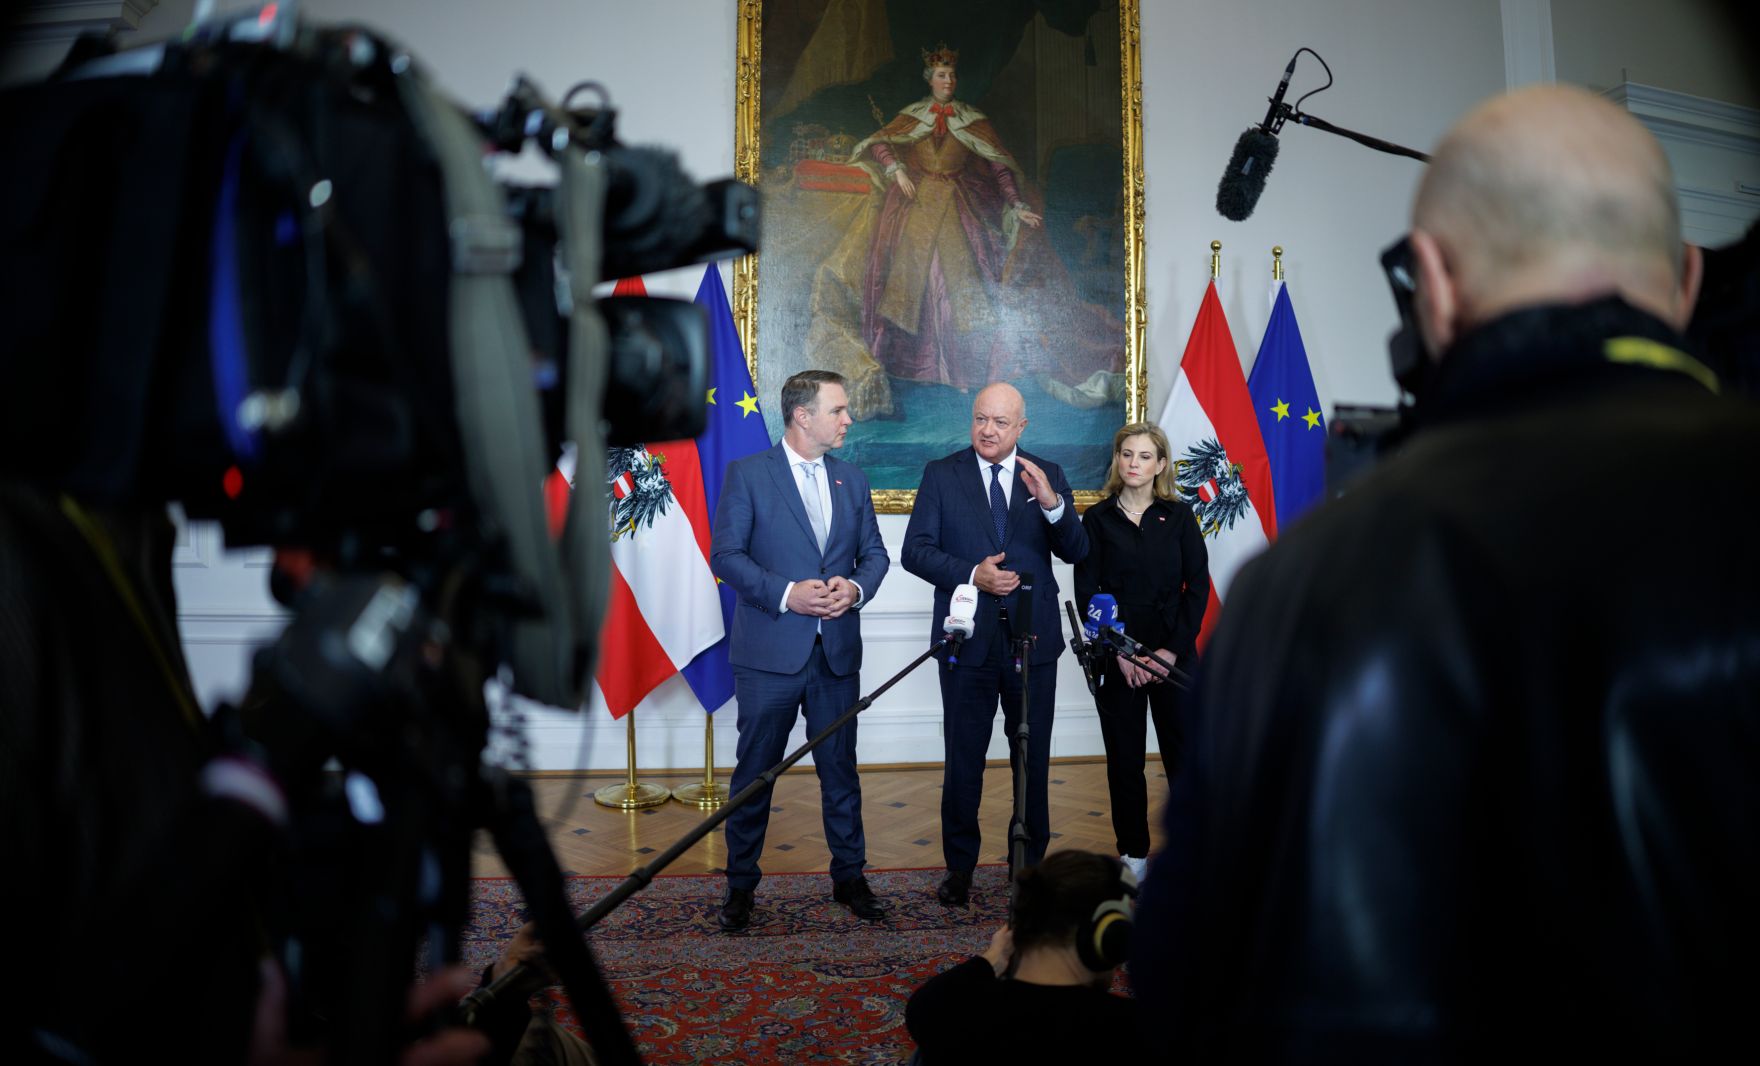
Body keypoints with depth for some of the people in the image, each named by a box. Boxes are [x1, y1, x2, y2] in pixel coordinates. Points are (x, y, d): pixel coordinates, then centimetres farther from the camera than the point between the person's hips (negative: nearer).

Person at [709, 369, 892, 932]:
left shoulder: (852, 479, 11)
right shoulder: (747, 474, -4)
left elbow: (874, 552, 13)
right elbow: (726, 554, -8)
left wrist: (856, 586, -9)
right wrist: (786, 594, -19)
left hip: (838, 652, 4)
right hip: (769, 653, -4)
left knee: (841, 769, 13)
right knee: (755, 772, 6)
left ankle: (849, 876, 28)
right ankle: (740, 885, 22)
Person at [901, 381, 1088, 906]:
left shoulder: (1047, 475, 2)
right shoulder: (941, 474, -1)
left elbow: (1076, 552, -5)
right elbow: (915, 550, -6)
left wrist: (1051, 502, -23)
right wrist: (972, 576, -20)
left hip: (1033, 638, 1)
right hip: (968, 640, -1)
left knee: (1033, 757, 13)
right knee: (963, 759, 10)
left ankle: (1033, 862, 30)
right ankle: (959, 866, 26)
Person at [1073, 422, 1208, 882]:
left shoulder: (1179, 515, 6)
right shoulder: (1098, 519, 3)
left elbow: (1198, 585, 2)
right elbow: (1086, 593, 0)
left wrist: (1173, 649, -7)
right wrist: (1120, 653, -9)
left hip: (1173, 655, 0)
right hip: (1117, 661, 0)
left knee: (1184, 756, 0)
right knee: (1125, 760, 5)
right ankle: (1134, 853, 18)